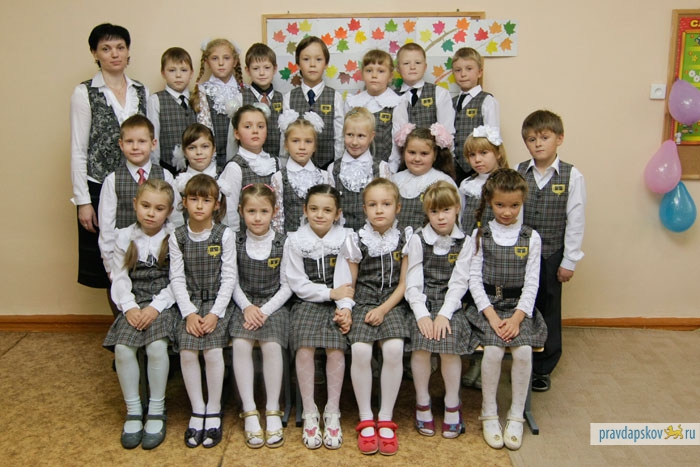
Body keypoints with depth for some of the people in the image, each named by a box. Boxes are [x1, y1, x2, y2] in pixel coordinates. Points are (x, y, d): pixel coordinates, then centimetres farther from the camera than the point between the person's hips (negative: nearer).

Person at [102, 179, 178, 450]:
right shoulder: (125, 237, 7)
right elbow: (119, 277, 5)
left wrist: (156, 306, -16)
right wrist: (129, 306, -10)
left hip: (164, 303, -3)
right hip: (135, 304, 3)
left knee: (156, 347, -28)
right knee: (122, 349, -21)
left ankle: (156, 411, -7)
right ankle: (133, 411, -2)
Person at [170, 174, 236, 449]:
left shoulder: (225, 235, -2)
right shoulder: (178, 238, 3)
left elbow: (229, 277, -3)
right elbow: (177, 278, 1)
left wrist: (215, 313, -13)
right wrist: (189, 313, -11)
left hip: (217, 302, -2)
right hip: (190, 303, 2)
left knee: (213, 352, -20)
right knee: (187, 353, -18)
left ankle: (214, 412, 0)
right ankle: (197, 411, 1)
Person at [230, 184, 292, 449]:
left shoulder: (282, 244, -1)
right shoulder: (236, 243, 4)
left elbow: (287, 286, -1)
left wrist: (265, 310, -13)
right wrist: (247, 307, -11)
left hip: (273, 304, -1)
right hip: (245, 304, 2)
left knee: (271, 345, -28)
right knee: (240, 344, -26)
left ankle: (273, 412, -14)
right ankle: (249, 412, -17)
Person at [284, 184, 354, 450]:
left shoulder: (345, 238, 3)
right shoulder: (295, 241, 2)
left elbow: (348, 281, -3)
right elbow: (298, 284, -2)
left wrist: (346, 309, -18)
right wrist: (331, 293, -11)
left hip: (336, 304, 0)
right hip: (308, 302, 0)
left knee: (336, 348, -24)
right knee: (304, 347, -24)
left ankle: (332, 412, -10)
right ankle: (309, 413, -11)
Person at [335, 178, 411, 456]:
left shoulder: (405, 239, 3)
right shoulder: (356, 241, 3)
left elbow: (405, 283, 2)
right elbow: (348, 282, 7)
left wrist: (384, 309, -10)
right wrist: (345, 309, -10)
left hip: (393, 304, 0)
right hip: (363, 303, 0)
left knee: (394, 348, -28)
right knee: (360, 350, -26)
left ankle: (386, 420, -10)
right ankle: (366, 421, -9)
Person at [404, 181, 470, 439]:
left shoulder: (465, 242, 4)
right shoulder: (419, 240, 4)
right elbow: (412, 283, 0)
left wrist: (445, 313, -14)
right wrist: (421, 314, -14)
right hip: (423, 303, 0)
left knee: (449, 343, -25)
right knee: (420, 343, -25)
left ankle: (452, 405, -5)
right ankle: (422, 403, -5)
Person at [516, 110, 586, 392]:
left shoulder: (572, 177, -6)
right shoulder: (516, 173, -1)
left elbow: (575, 221, -5)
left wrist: (569, 261, -5)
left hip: (551, 255, -1)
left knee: (549, 310, 10)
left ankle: (543, 369, 25)